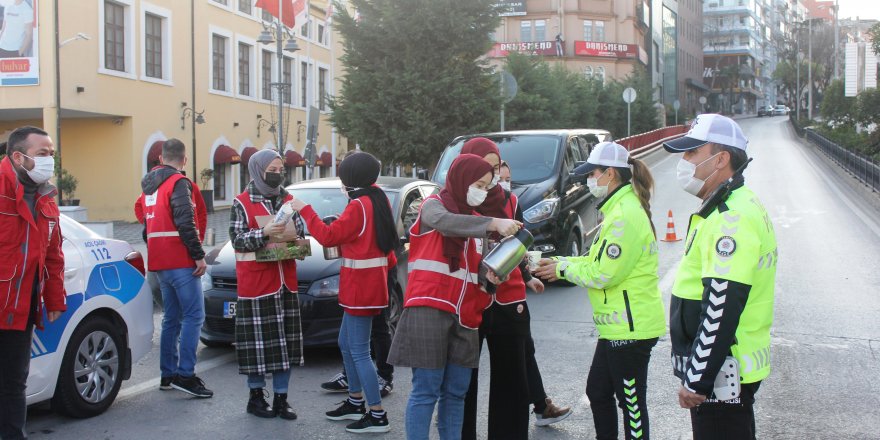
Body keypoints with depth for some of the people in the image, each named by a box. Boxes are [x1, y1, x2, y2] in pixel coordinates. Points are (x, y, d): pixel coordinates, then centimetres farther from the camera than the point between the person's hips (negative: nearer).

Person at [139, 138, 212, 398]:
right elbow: (185, 223, -19)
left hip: (159, 262, 9)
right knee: (194, 316, -8)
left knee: (172, 318, 14)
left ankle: (167, 374, 16)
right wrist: (199, 255, -16)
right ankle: (185, 374, -14)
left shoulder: (149, 186, 17)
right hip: (180, 261, -9)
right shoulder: (178, 183, -10)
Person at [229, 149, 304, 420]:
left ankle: (280, 398, 15)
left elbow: (300, 232, 19)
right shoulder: (242, 203, -3)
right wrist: (264, 233, -24)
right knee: (258, 339, -2)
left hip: (285, 281, 5)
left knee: (285, 339, 6)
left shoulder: (287, 200, 13)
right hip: (255, 283, -5)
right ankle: (256, 396, 14)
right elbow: (237, 239, -9)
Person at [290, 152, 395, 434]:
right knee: (346, 343, 20)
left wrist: (305, 210, -10)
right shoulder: (378, 199, 10)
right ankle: (356, 402, 30)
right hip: (372, 281, 10)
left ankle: (377, 416, -2)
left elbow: (328, 236, -18)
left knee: (359, 351, -5)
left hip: (360, 285, -10)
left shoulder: (359, 205, -17)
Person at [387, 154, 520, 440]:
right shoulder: (433, 205, -1)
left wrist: (489, 277, -5)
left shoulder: (475, 221, 20)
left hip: (463, 316, 7)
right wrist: (495, 223, -36)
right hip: (429, 310, -7)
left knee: (456, 392, 8)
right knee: (426, 391, -7)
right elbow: (444, 222, -26)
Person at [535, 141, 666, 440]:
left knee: (631, 403, 0)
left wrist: (562, 269, -7)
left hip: (630, 327, -11)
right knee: (598, 392, 21)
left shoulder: (625, 215, -20)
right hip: (617, 326, 11)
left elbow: (603, 274, -21)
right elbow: (599, 260, 17)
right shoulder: (619, 208, 13)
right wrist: (558, 262, 8)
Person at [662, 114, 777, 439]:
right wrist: (694, 372, 21)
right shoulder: (730, 209, 13)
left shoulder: (732, 219, -21)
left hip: (721, 375, -10)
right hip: (724, 369, 10)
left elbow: (722, 308, -26)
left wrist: (697, 380, -22)